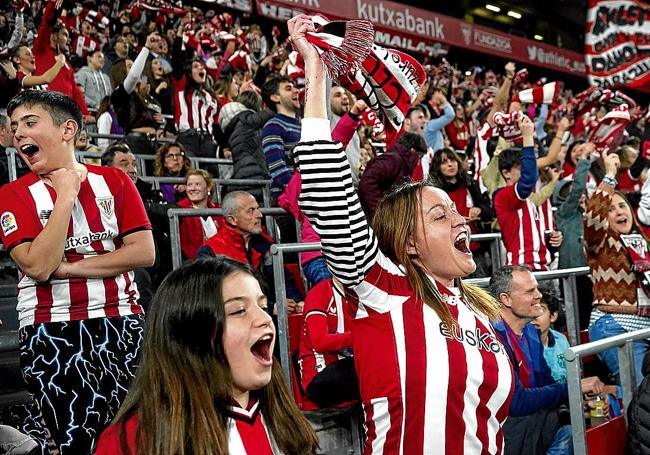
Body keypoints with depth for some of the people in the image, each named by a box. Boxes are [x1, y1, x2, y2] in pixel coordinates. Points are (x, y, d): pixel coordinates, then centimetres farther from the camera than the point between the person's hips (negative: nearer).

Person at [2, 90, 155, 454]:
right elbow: (38, 266, -14)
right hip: (51, 332, -2)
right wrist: (65, 196, -12)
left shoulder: (114, 181, 4)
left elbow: (144, 252, -6)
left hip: (120, 323, 2)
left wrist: (68, 267, -11)